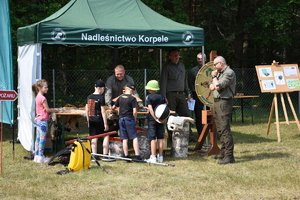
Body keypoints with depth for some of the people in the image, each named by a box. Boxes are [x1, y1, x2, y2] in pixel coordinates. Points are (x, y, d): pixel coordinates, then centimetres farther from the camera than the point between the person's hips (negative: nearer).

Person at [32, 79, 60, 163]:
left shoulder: (38, 97, 12)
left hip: (38, 120, 10)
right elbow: (47, 110, -14)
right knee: (43, 139, -4)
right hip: (43, 121, -10)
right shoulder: (42, 98, -17)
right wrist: (55, 110, 1)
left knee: (38, 138, 12)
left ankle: (36, 155, 17)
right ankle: (41, 157, 0)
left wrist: (53, 109, 14)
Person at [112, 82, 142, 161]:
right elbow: (134, 111, -13)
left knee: (124, 139, 7)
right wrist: (134, 120, 2)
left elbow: (113, 107, 17)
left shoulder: (120, 98, 7)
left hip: (121, 119, 5)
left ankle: (126, 156, 7)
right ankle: (137, 155, -12)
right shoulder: (132, 98, -6)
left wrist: (112, 109, 40)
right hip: (129, 119, -5)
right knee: (134, 137, -3)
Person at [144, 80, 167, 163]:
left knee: (153, 139, -3)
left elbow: (150, 109, -15)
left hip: (152, 119, -4)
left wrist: (156, 119, -15)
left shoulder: (149, 97, -7)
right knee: (160, 138, 8)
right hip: (161, 120, 4)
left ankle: (153, 157, -5)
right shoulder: (162, 97, 6)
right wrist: (163, 118, 1)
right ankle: (160, 157, 11)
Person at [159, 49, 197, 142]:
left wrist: (188, 93, 19)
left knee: (185, 115, 3)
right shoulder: (167, 68, -2)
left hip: (181, 94, 6)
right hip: (171, 94, -6)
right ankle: (171, 136, 4)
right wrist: (164, 97, -14)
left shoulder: (182, 66, 17)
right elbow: (163, 83, -6)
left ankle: (189, 135, 7)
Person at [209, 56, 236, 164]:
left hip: (224, 102, -10)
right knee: (220, 130, 15)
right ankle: (223, 152, 23)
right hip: (216, 102, 10)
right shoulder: (220, 73, 20)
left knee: (225, 129, -14)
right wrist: (213, 86, -7)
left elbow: (218, 86, -20)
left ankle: (229, 156, -17)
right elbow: (212, 87, 16)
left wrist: (214, 77, -3)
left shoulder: (229, 73, -11)